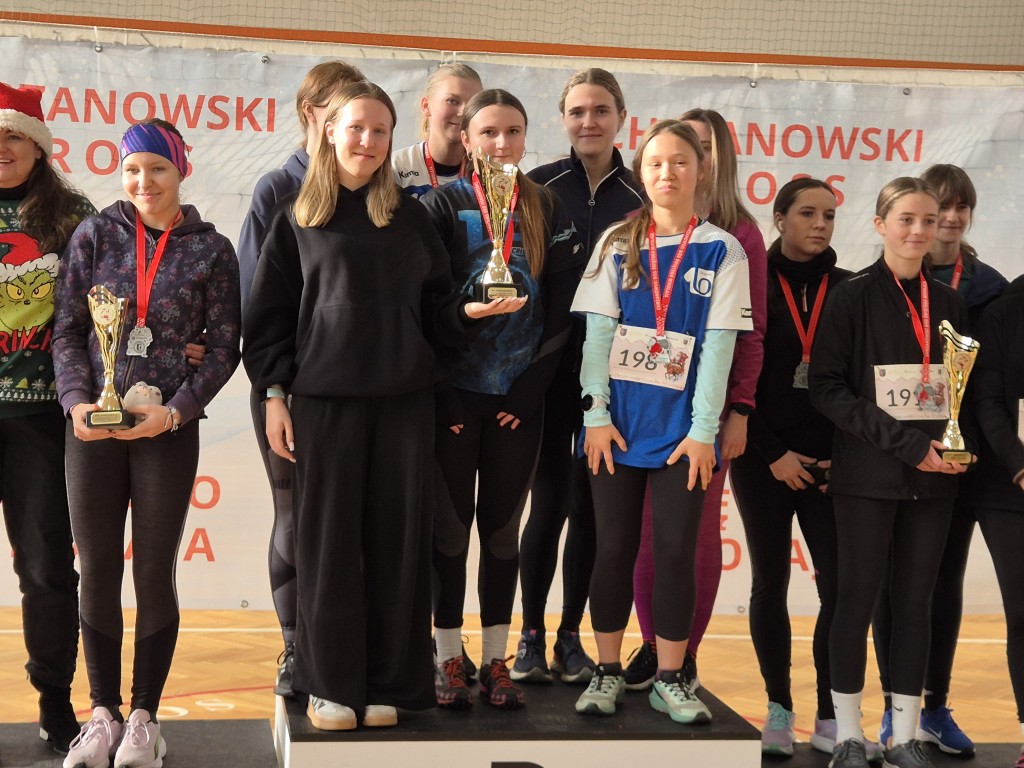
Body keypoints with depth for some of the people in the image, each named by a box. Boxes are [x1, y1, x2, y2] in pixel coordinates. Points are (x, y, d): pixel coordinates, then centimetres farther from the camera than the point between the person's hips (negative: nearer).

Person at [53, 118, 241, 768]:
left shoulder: (211, 250, 2)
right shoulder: (95, 236, 5)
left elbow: (225, 346, 1)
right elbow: (68, 330, 5)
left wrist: (175, 410, -11)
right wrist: (77, 401, -10)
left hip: (169, 428, -1)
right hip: (93, 424, 2)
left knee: (154, 572, 3)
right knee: (97, 570, 4)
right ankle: (104, 713, 17)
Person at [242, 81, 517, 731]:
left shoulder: (410, 218, 12)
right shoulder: (298, 218, 6)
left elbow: (436, 308, 12)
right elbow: (271, 313, 5)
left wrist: (470, 311, -8)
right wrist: (274, 394, -2)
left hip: (405, 398, 2)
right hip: (325, 399, -2)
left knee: (398, 539, 3)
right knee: (330, 539, 1)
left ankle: (391, 683, 12)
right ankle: (331, 683, 11)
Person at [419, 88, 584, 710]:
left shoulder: (548, 209, 6)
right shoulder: (444, 204, -1)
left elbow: (562, 305, 3)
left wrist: (532, 385, -4)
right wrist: (439, 393, -9)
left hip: (519, 397, 2)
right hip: (456, 394, -2)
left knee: (503, 525, 7)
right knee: (451, 524, 2)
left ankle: (497, 661, 16)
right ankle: (450, 660, 12)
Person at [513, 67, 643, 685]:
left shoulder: (642, 196, 5)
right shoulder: (537, 187, 2)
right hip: (550, 370, -1)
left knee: (591, 506, 7)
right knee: (550, 502, -1)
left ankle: (571, 635, 19)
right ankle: (531, 636, 13)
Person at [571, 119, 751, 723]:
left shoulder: (721, 251, 1)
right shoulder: (618, 245, 6)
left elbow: (718, 344, -4)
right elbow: (598, 332, 2)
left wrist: (703, 429, -9)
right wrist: (597, 413, -6)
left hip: (682, 425, -1)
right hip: (619, 420, 1)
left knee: (676, 551, 2)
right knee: (614, 549, 5)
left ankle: (670, 679, 13)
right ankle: (608, 673, 17)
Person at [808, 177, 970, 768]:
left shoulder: (949, 303, 10)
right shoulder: (853, 297, -3)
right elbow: (828, 388, -9)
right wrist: (905, 443, -15)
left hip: (933, 478, 4)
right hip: (869, 475, -4)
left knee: (916, 602, 6)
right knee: (858, 599, 1)